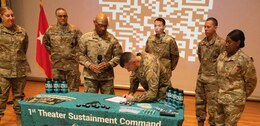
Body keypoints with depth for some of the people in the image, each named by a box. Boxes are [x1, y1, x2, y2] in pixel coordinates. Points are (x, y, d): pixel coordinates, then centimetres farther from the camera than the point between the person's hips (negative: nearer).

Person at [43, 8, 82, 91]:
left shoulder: (74, 30, -3)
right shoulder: (50, 30, 2)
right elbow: (45, 43, 17)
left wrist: (75, 53, -2)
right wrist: (53, 52, 10)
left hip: (72, 64, -2)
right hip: (57, 64, 2)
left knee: (74, 89, 5)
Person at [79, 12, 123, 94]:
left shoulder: (112, 39, -1)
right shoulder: (85, 37, -1)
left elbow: (118, 56, 3)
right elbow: (80, 55, 2)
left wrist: (109, 64, -13)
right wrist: (89, 65, -12)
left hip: (107, 77, 1)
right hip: (90, 76, 0)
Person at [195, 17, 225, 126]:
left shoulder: (221, 43, -14)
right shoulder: (202, 43, 6)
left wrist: (214, 71, -8)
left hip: (213, 79, -7)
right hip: (201, 77, 7)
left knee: (212, 105, 1)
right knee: (199, 103, 15)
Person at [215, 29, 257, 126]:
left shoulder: (244, 60, -16)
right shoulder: (221, 56, 2)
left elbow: (251, 81, -7)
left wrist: (242, 96, 2)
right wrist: (219, 92, 14)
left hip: (234, 100, -6)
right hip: (219, 97, 6)